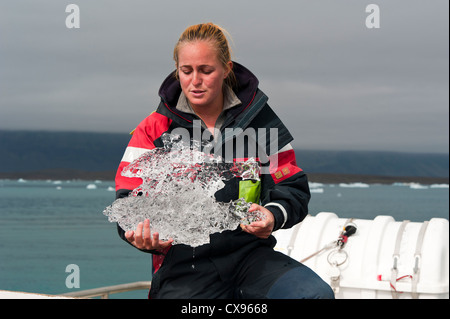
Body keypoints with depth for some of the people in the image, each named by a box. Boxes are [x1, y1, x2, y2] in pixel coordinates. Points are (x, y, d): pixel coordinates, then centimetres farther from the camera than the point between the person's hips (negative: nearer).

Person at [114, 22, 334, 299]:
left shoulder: (258, 119, 10)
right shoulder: (153, 131, 5)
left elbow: (293, 188, 9)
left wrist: (273, 216, -15)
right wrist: (144, 236, -23)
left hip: (250, 253, 2)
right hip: (184, 265, -2)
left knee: (317, 293, -25)